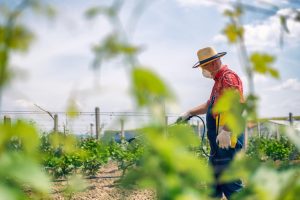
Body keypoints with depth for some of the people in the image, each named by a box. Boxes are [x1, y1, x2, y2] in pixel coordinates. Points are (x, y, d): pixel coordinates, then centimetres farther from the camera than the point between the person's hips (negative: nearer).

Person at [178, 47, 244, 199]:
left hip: (227, 140, -11)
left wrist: (226, 131, -28)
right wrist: (190, 113, 29)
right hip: (219, 141, 11)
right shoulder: (219, 80, 22)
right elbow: (210, 105, 33)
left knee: (229, 180, -11)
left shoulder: (228, 77, -11)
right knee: (215, 177, 15)